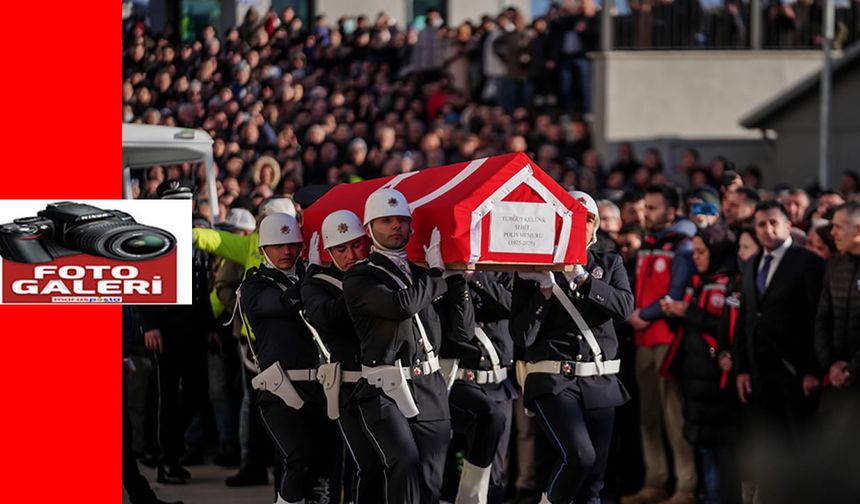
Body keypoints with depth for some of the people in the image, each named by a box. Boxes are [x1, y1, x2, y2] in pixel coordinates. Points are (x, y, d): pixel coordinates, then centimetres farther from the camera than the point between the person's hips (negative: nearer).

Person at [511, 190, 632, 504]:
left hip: (600, 383, 4)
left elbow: (625, 306, -8)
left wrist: (582, 279, -17)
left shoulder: (609, 265, 12)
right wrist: (545, 292, -14)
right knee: (580, 455, -24)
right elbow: (522, 336, -6)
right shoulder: (534, 269, 2)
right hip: (553, 383, -4)